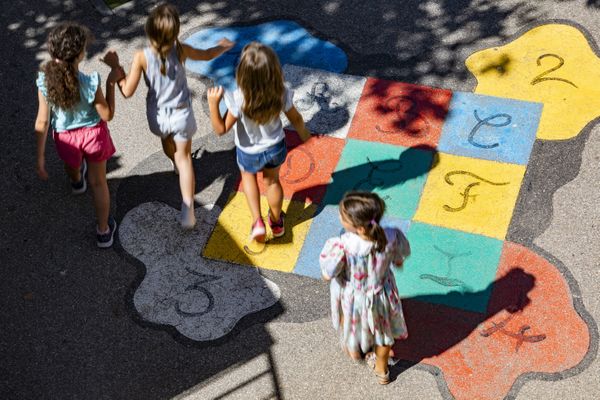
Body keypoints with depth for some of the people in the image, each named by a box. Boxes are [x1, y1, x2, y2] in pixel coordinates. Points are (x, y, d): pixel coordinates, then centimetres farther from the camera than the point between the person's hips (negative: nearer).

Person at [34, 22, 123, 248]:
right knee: (98, 183, 21)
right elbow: (107, 115, -18)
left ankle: (76, 181, 74)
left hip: (66, 137, 2)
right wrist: (111, 83, -12)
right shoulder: (90, 84, -32)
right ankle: (103, 231, 34)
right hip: (93, 134, -2)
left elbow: (42, 122, -18)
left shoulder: (45, 81, -26)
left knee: (71, 165, 39)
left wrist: (40, 157, -9)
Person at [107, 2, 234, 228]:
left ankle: (177, 164, 67)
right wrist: (224, 46, 21)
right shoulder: (181, 50, -21)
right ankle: (187, 209, 4)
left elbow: (127, 92, -22)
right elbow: (207, 55, 0)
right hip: (181, 115, 0)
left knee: (168, 144, 33)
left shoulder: (142, 57, -26)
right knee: (184, 157, 13)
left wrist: (115, 67, -9)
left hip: (158, 117, 1)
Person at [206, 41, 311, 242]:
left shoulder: (239, 100, -38)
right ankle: (276, 221, 53)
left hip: (249, 153, -2)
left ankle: (257, 221, 22)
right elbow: (296, 119, -10)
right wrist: (304, 135, 10)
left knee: (248, 176, 33)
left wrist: (213, 104, -33)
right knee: (272, 181, 30)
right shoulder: (281, 94, -29)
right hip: (275, 148, 2)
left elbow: (221, 129, -26)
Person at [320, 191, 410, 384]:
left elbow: (327, 275, -26)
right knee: (383, 331, 31)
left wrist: (330, 248, -12)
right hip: (381, 294, 2)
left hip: (352, 298, -2)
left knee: (352, 326, 34)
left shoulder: (343, 245, -40)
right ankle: (381, 370, 55)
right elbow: (399, 261, -10)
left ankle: (353, 350, 66)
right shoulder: (391, 237, -31)